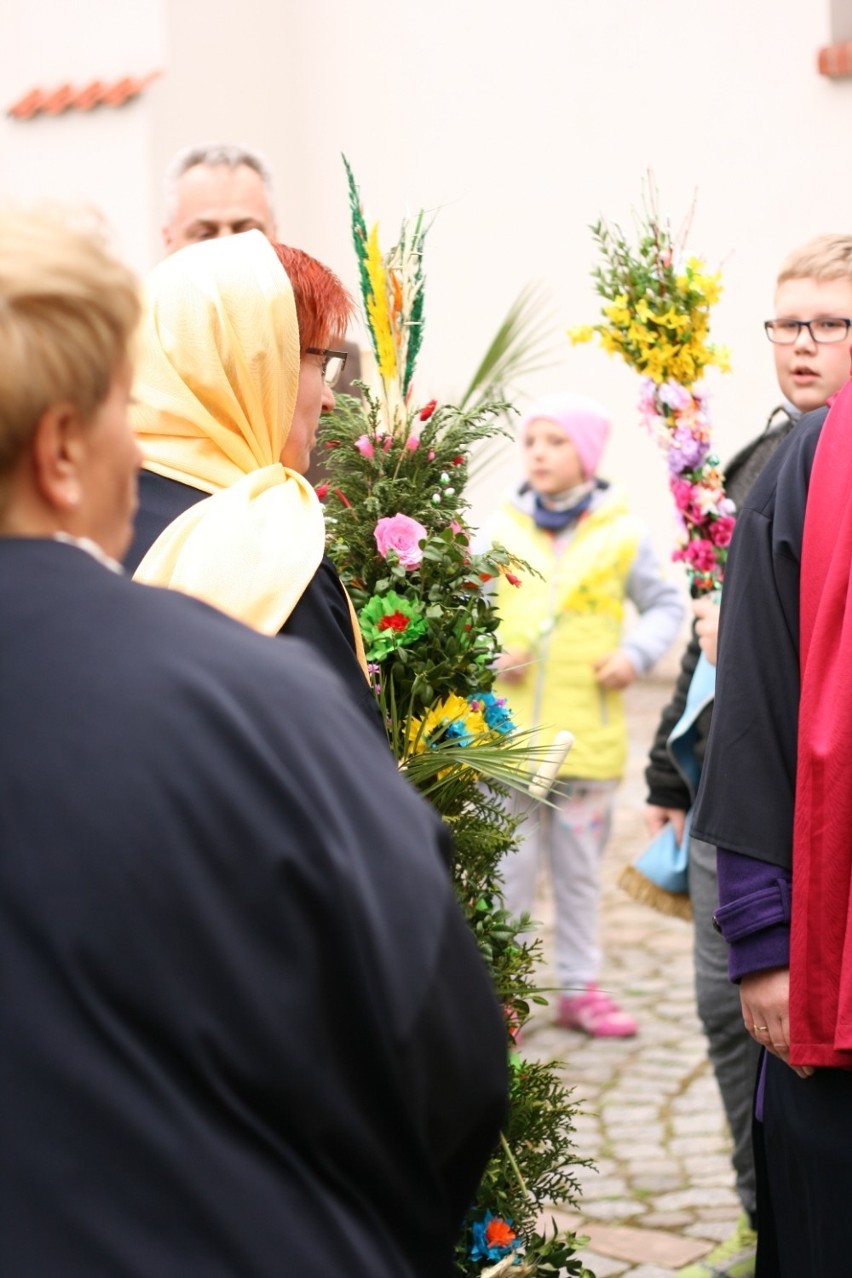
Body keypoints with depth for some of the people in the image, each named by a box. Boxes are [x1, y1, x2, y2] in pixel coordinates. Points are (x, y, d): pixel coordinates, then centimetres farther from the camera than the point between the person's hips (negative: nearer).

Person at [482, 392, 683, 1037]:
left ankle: (580, 987, 23)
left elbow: (667, 605, 9)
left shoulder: (622, 532, 0)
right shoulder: (501, 529, 4)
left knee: (580, 867, 11)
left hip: (587, 734, 0)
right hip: (506, 731, 0)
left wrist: (636, 652, -7)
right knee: (509, 865, 3)